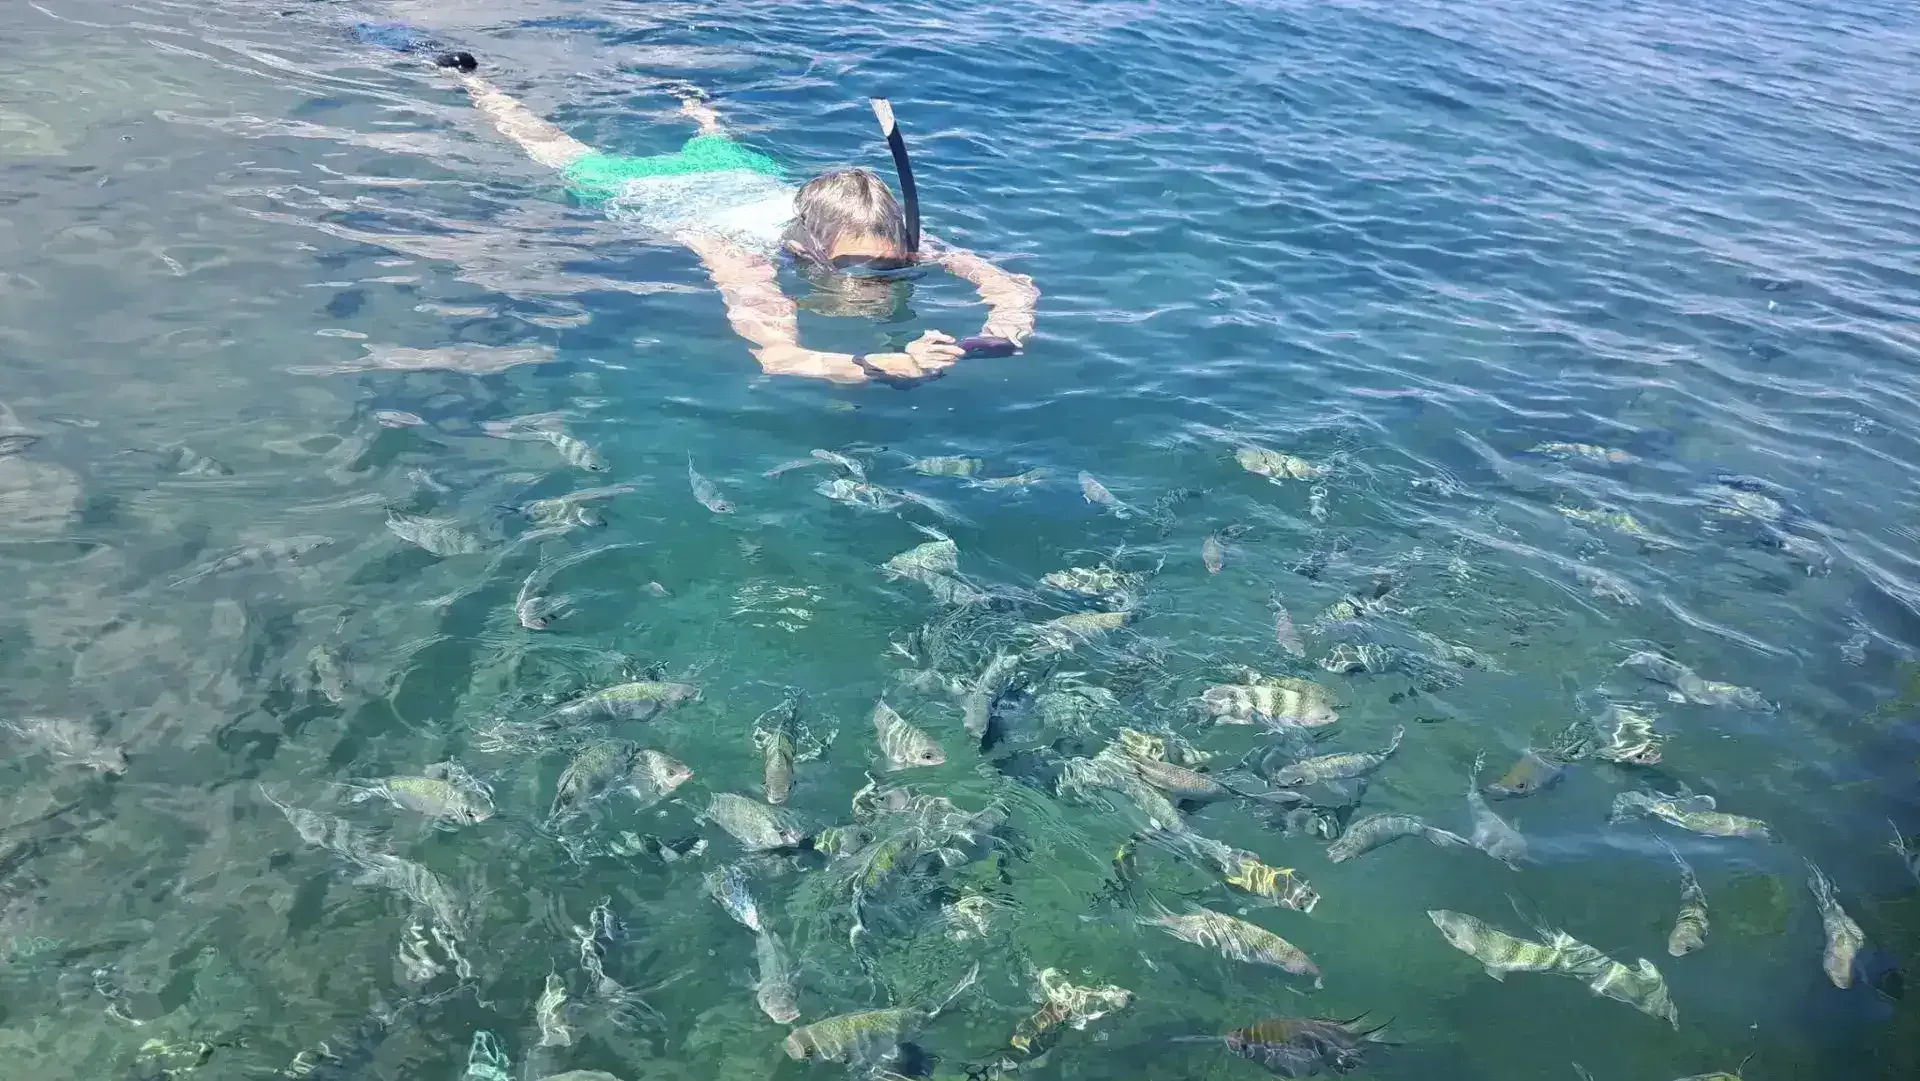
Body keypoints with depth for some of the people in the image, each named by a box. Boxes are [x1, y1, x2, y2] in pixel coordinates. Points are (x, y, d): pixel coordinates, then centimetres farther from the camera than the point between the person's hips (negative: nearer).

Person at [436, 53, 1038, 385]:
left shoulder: (893, 245, -37)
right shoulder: (748, 264, -49)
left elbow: (1012, 279, -39)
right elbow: (775, 358, -66)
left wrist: (1010, 310, -61)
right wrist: (896, 365, -77)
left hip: (757, 180, 3)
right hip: (655, 194, -3)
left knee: (719, 147, 39)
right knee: (565, 157, 25)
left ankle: (693, 106, 69)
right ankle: (470, 81, 49)